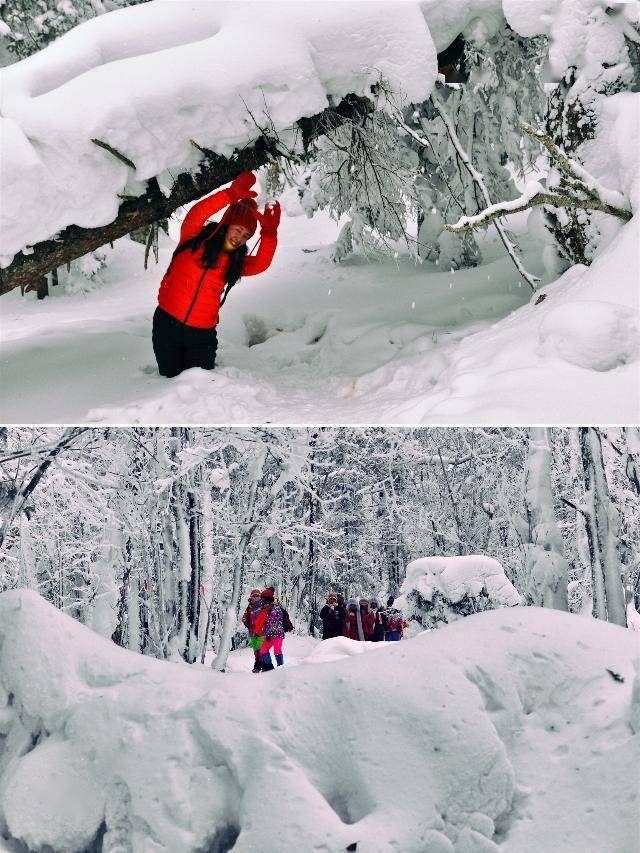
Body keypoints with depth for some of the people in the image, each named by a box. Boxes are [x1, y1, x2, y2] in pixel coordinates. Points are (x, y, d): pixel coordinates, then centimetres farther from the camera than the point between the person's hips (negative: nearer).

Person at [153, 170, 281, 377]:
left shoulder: (234, 263, 9)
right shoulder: (195, 239, -2)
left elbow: (260, 264, -8)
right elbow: (195, 215, -22)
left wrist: (269, 232, -23)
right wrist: (231, 195, -33)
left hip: (202, 333, 3)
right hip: (168, 322, -3)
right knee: (170, 377, 8)